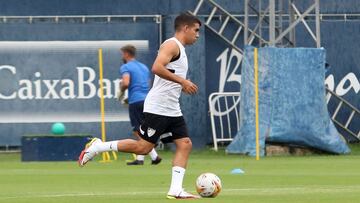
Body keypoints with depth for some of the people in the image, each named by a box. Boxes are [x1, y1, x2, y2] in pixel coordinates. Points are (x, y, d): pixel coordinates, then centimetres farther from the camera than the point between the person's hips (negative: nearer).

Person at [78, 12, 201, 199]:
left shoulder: (180, 49, 21)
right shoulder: (172, 45, -10)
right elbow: (157, 68, -27)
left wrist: (183, 86, 19)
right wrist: (182, 81, -26)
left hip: (172, 110, 10)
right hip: (158, 107, -10)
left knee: (185, 144, -2)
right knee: (143, 147, -11)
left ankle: (175, 190, -7)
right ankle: (98, 147, 2)